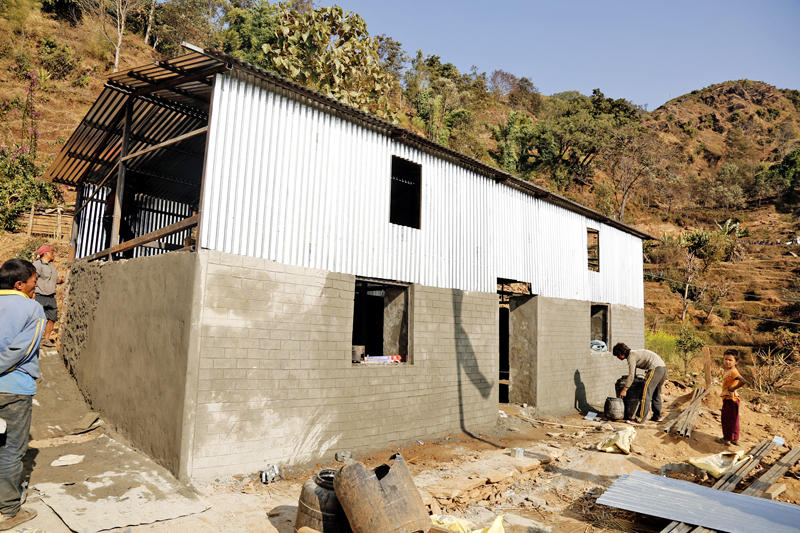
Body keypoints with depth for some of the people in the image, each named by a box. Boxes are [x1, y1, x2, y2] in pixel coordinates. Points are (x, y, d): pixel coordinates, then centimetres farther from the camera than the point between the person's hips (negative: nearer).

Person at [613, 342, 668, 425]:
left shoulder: (631, 356, -8)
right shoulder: (633, 354, 21)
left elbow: (631, 376, -13)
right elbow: (633, 374, 30)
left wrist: (624, 390, -9)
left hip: (655, 368, -10)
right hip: (663, 368, 10)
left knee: (646, 393, -10)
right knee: (656, 394, 22)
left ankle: (640, 419, -11)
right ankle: (657, 416, 33)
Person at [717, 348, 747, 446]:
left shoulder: (733, 371, -21)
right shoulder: (728, 370, 10)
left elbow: (743, 381, -34)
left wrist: (733, 388, -24)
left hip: (730, 399, -10)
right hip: (727, 398, 10)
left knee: (727, 419, 1)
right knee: (733, 419, 17)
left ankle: (727, 439, 12)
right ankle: (735, 439, 27)